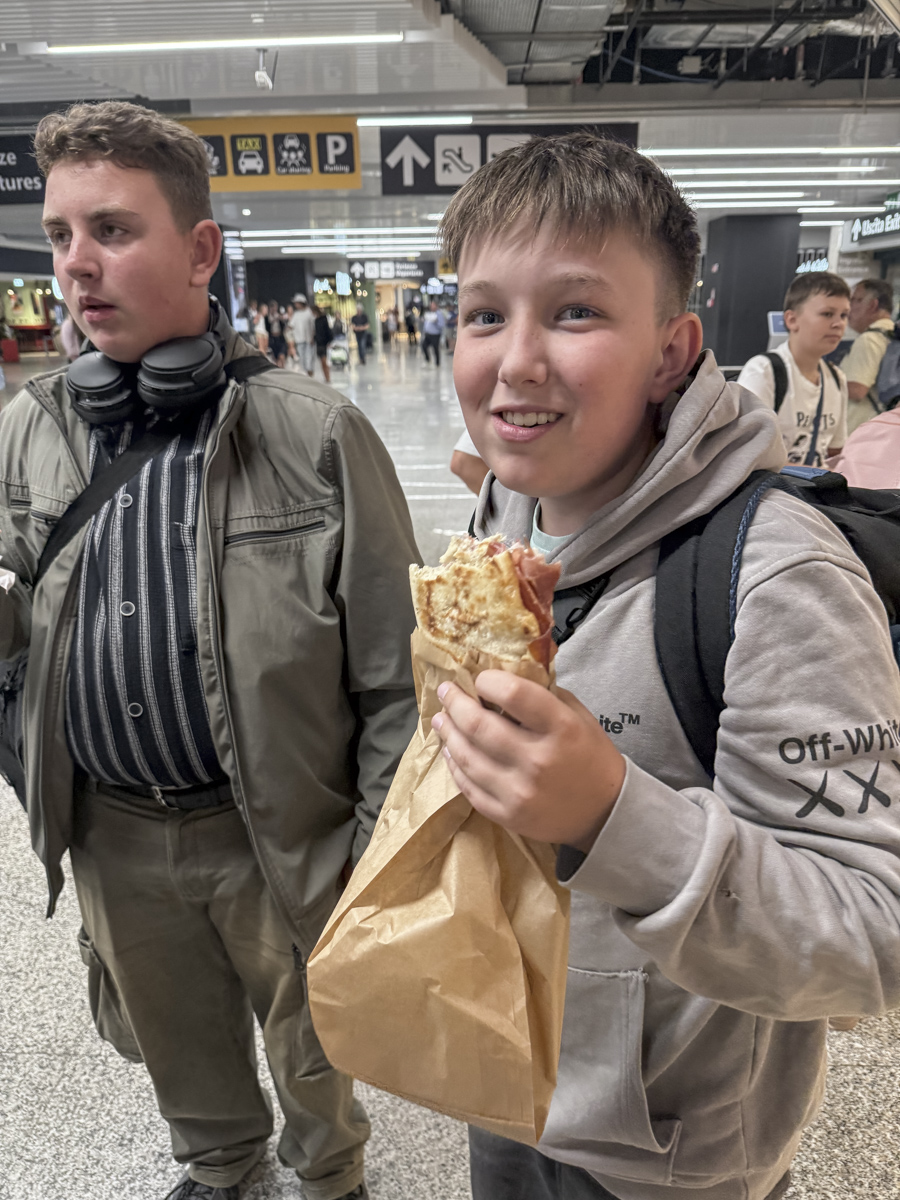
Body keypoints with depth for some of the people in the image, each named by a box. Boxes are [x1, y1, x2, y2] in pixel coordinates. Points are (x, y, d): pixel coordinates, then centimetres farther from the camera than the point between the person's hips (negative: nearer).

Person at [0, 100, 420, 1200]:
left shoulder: (317, 434, -16)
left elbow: (394, 669, -13)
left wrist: (382, 851, -11)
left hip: (280, 831, -4)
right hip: (111, 834, 5)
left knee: (313, 1051, 22)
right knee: (176, 1046, 29)